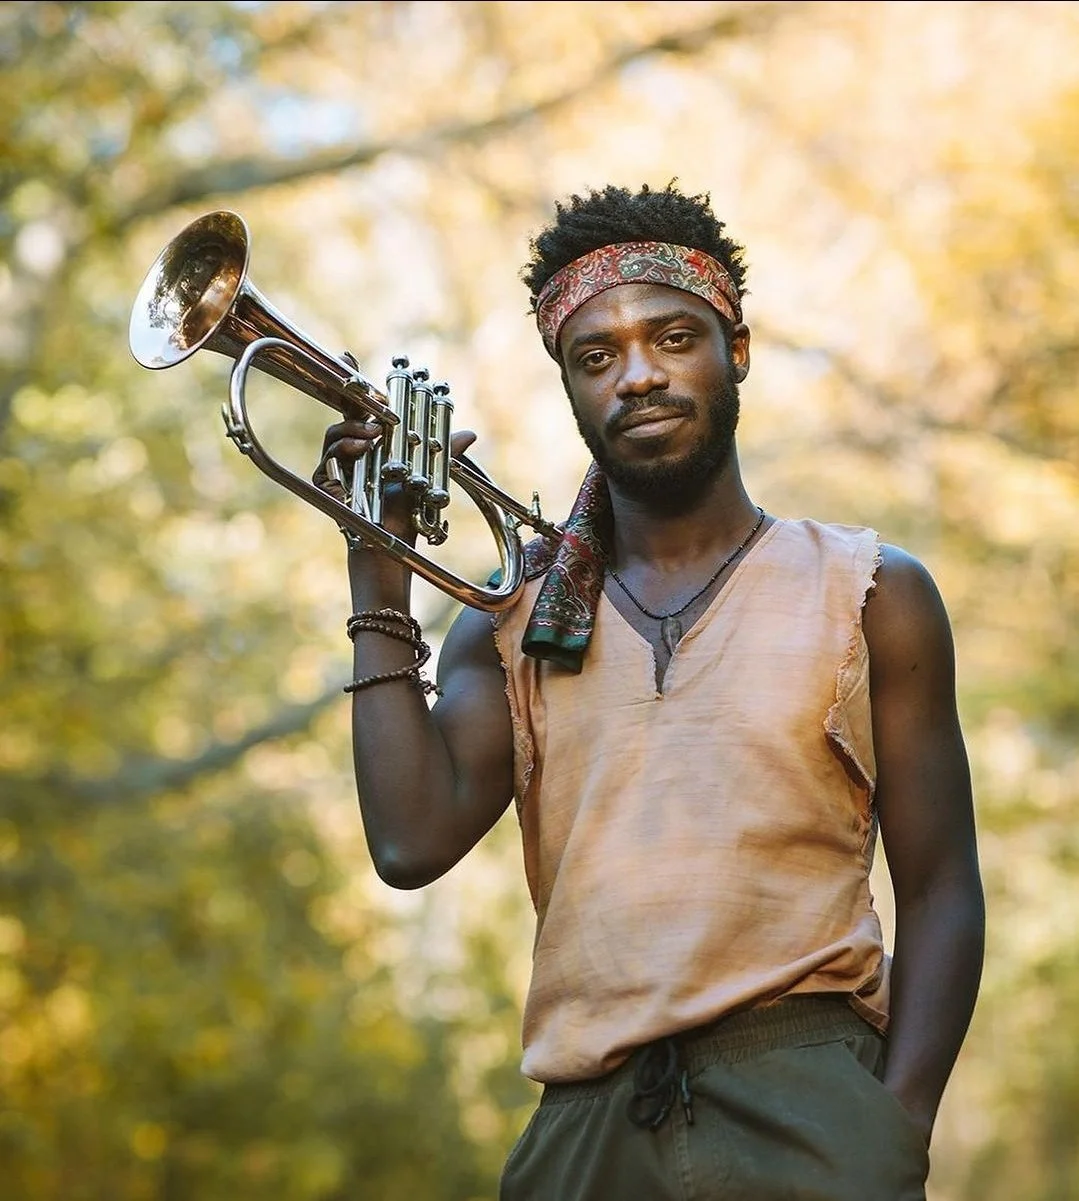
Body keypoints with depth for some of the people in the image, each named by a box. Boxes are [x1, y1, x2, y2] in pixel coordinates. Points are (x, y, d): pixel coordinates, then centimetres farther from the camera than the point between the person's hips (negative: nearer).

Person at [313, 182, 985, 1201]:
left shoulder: (869, 592, 7)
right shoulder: (511, 622, 12)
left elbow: (939, 897, 4)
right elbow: (413, 843, -4)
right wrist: (378, 576, 0)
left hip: (806, 1105, -2)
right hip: (586, 1119, 2)